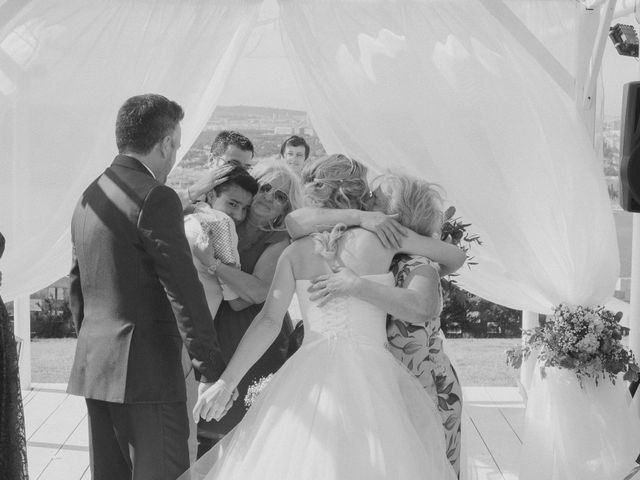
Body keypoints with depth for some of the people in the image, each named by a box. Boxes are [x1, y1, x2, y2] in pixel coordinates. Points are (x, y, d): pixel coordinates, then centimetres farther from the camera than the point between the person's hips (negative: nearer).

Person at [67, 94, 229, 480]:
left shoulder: (89, 198, 12)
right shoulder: (156, 198, -14)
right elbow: (183, 291, -17)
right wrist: (212, 370, -13)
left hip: (93, 368, 9)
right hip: (146, 371, -8)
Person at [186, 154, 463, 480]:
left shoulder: (295, 252, 7)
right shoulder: (380, 235, 1)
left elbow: (269, 322, -2)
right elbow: (456, 256, 12)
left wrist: (227, 380, -3)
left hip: (310, 376, 3)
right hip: (368, 373, -3)